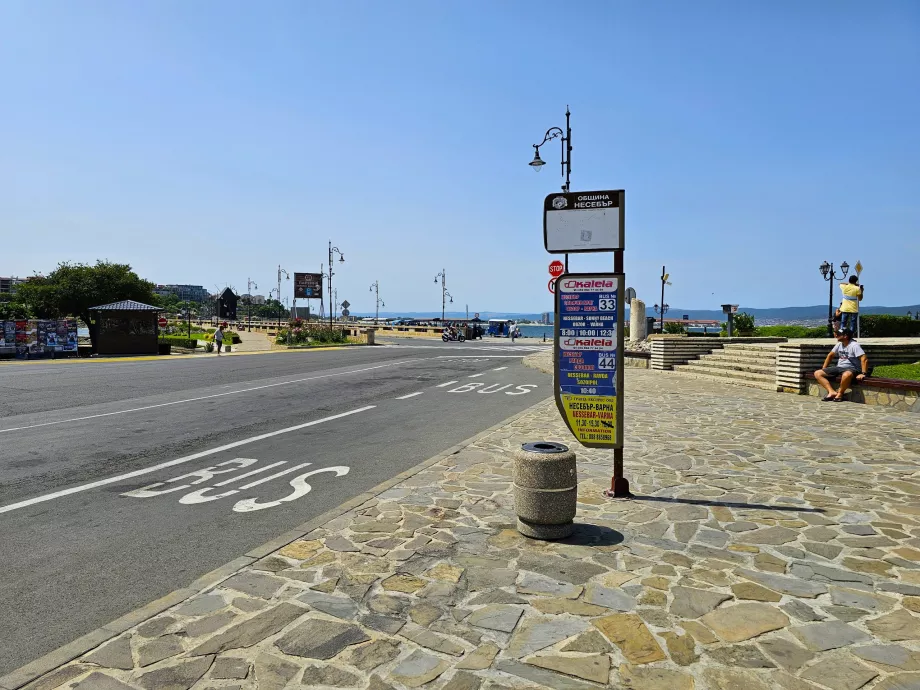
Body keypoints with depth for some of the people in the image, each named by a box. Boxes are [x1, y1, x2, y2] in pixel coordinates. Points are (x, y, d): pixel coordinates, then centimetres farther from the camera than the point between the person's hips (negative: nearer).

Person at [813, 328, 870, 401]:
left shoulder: (854, 345, -14)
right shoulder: (839, 344, 8)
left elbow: (864, 359, -23)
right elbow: (830, 355, 21)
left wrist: (863, 374, -31)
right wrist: (823, 369, 18)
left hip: (851, 369, -8)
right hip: (839, 367, 8)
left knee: (846, 375, -45)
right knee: (817, 373, -7)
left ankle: (840, 393, -19)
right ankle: (832, 392, -21)